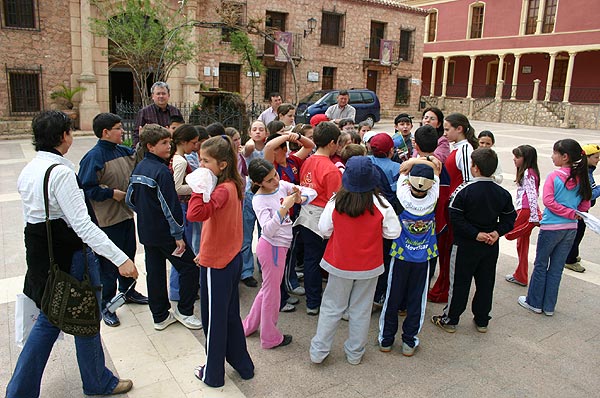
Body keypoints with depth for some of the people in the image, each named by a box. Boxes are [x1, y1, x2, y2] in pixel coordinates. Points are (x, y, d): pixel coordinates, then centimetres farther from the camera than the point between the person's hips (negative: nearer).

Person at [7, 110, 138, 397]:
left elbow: (32, 216, 14)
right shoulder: (61, 172, -22)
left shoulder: (28, 170, 6)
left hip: (40, 252, 9)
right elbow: (82, 224, -28)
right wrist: (120, 258, -28)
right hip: (70, 255, -9)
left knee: (50, 319, 21)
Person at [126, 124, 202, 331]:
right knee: (189, 267, 4)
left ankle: (160, 317, 24)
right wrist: (178, 235, -17)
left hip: (146, 232, 9)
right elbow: (170, 205, -21)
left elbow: (130, 199, 13)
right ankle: (184, 311, 13)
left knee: (155, 272, 14)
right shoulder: (161, 171, -19)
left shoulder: (138, 168, 7)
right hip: (164, 232, -9)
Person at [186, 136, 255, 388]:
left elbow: (195, 214, -41)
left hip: (216, 265, -9)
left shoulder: (222, 190, -24)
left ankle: (213, 374, 28)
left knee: (213, 320, 9)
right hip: (232, 259, 9)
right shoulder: (233, 186, 4)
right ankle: (243, 366, 36)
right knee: (231, 316, 22)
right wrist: (206, 252, 18)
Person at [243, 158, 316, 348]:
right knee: (272, 292, 9)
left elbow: (312, 192, -2)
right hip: (272, 248, -8)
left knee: (268, 289, 22)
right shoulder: (259, 200, -21)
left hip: (280, 247, 8)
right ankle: (270, 338, 28)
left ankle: (249, 326, 42)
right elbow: (268, 230, -33)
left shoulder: (282, 185, -3)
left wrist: (300, 199, -22)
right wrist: (284, 208, -42)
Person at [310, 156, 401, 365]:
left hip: (340, 264, 0)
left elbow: (324, 230, -5)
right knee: (361, 310, 15)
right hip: (369, 266, 0)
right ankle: (355, 353, 29)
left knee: (332, 307, 15)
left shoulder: (336, 202, -15)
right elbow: (393, 232, -6)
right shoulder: (380, 204, -16)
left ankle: (318, 351, 22)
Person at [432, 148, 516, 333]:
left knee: (459, 283, 7)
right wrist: (497, 232, -6)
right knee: (486, 283, 16)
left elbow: (456, 218, -20)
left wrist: (475, 234, -15)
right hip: (491, 247, 5)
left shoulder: (464, 190, -17)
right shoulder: (503, 193, -1)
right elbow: (509, 219, 2)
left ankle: (450, 319, 19)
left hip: (466, 245, -4)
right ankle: (482, 321, 29)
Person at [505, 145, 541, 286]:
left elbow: (532, 195, -18)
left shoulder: (527, 173, -11)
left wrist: (534, 217, -22)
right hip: (524, 210, 10)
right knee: (522, 244, 14)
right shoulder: (529, 172, 19)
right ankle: (520, 276, 20)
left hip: (526, 210, -10)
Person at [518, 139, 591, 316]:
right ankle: (549, 306, 21)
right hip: (571, 229, 5)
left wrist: (571, 214, -13)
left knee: (540, 266, 10)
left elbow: (548, 201, -20)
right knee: (557, 268, 13)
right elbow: (585, 206, 6)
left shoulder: (554, 177, -14)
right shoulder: (581, 178, 2)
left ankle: (534, 302, 21)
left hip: (551, 227, -5)